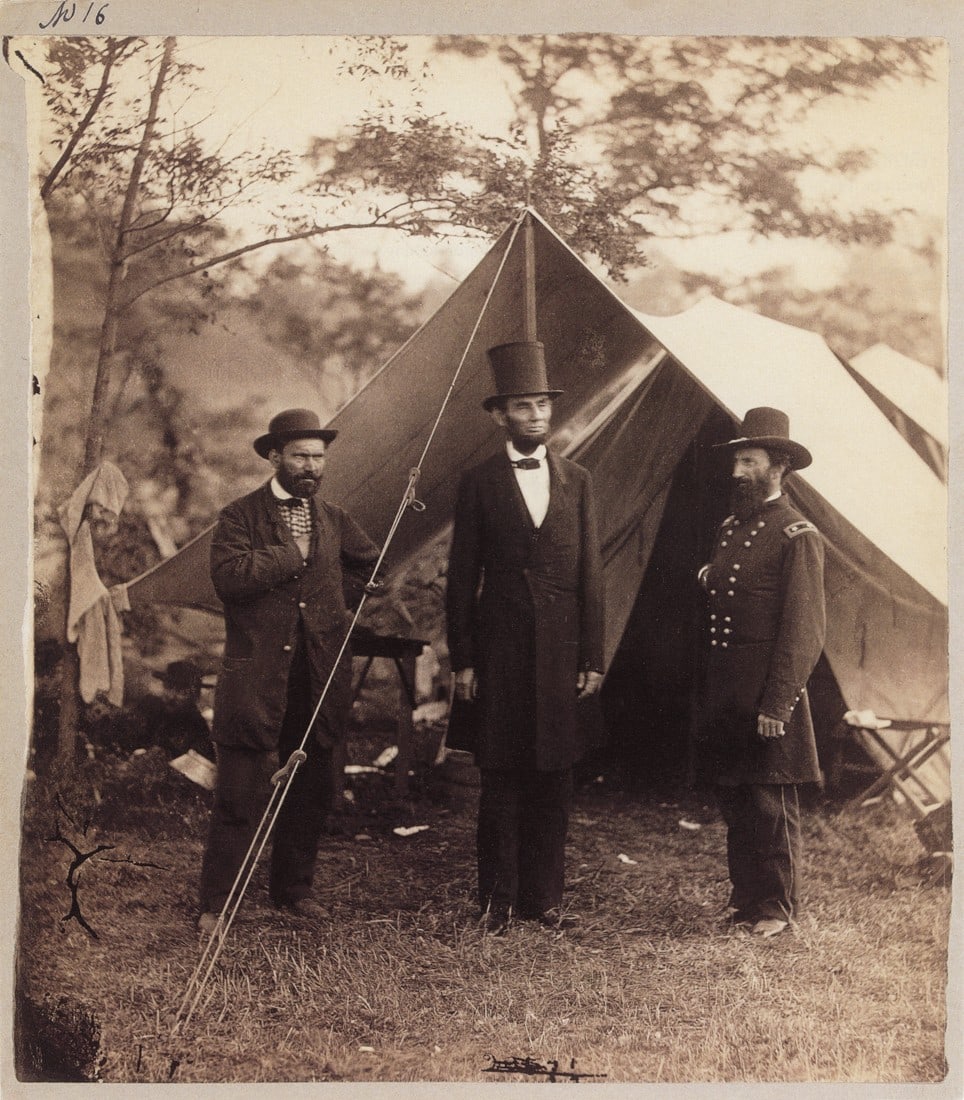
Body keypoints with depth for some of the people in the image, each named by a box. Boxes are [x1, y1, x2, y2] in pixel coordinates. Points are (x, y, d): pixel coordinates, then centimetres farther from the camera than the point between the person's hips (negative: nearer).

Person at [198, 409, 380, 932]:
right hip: (256, 683, -5)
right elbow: (228, 576, -18)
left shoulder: (333, 519, 14)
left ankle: (292, 894, 29)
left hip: (319, 685, 5)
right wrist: (292, 553, -14)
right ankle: (215, 907, 9)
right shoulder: (240, 516, -2)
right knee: (240, 799, -2)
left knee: (310, 796, 13)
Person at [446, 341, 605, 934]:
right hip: (500, 650, -2)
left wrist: (593, 658, 3)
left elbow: (591, 575, 8)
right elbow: (462, 579, 2)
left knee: (554, 776, 6)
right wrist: (463, 661, -3)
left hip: (562, 651, 2)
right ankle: (499, 898, 12)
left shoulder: (577, 481, 8)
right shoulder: (479, 484, 2)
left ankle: (545, 894, 17)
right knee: (501, 776, 3)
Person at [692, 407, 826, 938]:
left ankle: (777, 907, 13)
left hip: (766, 693, -7)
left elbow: (806, 630, -13)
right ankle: (745, 898, 24)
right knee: (733, 804, 13)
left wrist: (778, 704, -16)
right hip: (722, 691, 7)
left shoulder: (797, 536, -9)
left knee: (772, 807, 1)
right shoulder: (730, 528, 15)